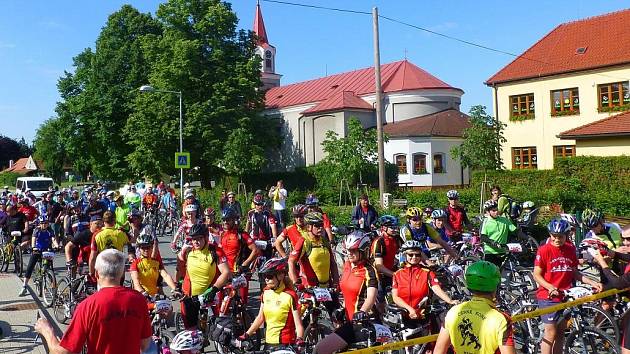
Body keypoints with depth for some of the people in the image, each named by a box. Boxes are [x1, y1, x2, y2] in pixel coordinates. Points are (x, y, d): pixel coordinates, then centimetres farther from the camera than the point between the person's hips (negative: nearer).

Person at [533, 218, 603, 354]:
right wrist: (550, 287, -25)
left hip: (565, 297, 5)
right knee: (551, 332, -3)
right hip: (548, 297, -5)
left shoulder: (571, 249, 3)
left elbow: (574, 272, 11)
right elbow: (537, 275, -11)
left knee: (561, 332, 15)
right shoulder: (544, 250, -13)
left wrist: (592, 282, 0)